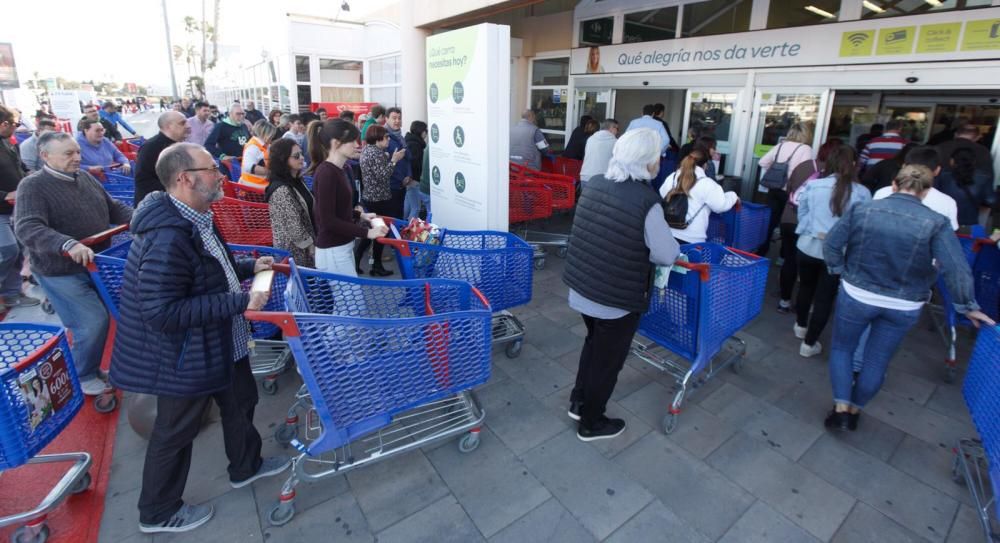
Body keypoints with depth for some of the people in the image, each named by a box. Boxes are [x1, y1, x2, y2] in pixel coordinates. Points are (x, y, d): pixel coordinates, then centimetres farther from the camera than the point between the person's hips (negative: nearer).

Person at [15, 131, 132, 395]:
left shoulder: (85, 177, 5)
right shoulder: (33, 186, -16)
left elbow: (113, 208, 13)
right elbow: (27, 229, -29)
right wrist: (68, 245, -45)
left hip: (95, 265, 7)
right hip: (61, 272, -7)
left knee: (93, 321, 18)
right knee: (93, 322, -9)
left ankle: (89, 366, 40)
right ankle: (84, 377, 13)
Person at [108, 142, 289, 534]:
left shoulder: (195, 219, 0)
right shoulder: (168, 238, -32)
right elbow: (162, 312, -33)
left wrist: (249, 267, 4)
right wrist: (239, 302, -33)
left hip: (220, 343, 10)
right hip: (183, 357, -9)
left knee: (240, 400, 24)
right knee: (176, 431, 12)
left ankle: (246, 466, 48)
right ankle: (158, 512, 37)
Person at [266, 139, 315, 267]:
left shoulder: (296, 181, 5)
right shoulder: (281, 190, -22)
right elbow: (294, 228, -23)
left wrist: (313, 242, 10)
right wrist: (311, 246, -11)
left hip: (304, 247, 8)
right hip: (294, 250, -8)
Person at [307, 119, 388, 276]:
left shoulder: (337, 170, 10)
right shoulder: (326, 173, -18)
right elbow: (328, 220, -21)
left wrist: (360, 215, 12)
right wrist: (366, 232, -21)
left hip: (344, 247, 9)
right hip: (333, 252, -9)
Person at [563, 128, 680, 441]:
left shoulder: (594, 184, -2)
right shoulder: (647, 200, -23)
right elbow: (667, 255, -17)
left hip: (581, 287, 7)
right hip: (617, 298, -6)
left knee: (593, 343, 28)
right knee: (608, 359, 14)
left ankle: (578, 402, 42)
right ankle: (591, 423, 32)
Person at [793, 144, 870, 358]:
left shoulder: (812, 185, -7)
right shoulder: (862, 193, -9)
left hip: (807, 246, 2)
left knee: (806, 286, 24)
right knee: (824, 298, 10)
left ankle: (801, 325, 45)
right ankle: (809, 344, 17)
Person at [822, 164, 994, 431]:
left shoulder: (861, 210, -10)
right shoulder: (936, 223, -12)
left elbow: (831, 244, -8)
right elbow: (957, 270, -15)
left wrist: (841, 271, 5)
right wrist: (967, 306, -3)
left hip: (856, 296, -1)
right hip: (902, 307, 1)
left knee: (841, 349, 19)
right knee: (877, 361, 18)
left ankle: (841, 408, 12)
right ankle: (855, 410, 34)